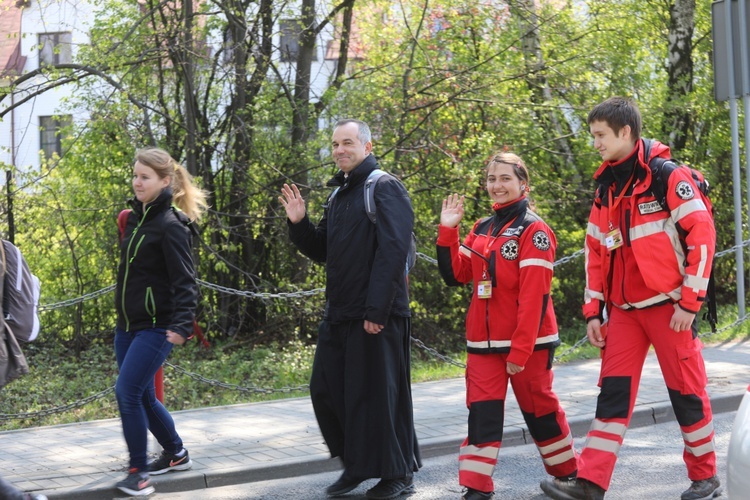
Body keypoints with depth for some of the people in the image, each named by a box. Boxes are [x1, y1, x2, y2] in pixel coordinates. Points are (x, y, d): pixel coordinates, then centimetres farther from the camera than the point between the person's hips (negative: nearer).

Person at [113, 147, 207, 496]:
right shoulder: (136, 218, 10)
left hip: (155, 327, -9)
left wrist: (182, 325, -33)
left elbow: (185, 281, -21)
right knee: (142, 396, 14)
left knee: (127, 392, -13)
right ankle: (176, 455, 31)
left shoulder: (170, 225, -15)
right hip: (127, 324, 9)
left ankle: (138, 472, -3)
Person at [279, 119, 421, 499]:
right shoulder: (338, 196, 18)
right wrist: (299, 224, 4)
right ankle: (356, 463, 26)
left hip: (377, 315, -9)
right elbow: (323, 252, 22)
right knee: (326, 390, 10)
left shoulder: (384, 188, -9)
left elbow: (392, 251, -19)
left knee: (376, 394, -2)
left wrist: (376, 310, -23)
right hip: (338, 314, 9)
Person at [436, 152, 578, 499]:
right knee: (482, 411, -1)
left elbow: (534, 295, -16)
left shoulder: (533, 230, -10)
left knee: (538, 408, 7)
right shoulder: (480, 230, 11)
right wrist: (447, 230, -4)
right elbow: (455, 275, 6)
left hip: (527, 340, -5)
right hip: (483, 340, 5)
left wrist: (520, 349, -20)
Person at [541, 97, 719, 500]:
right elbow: (595, 253, 16)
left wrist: (690, 301, -15)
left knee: (686, 390, 3)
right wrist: (593, 311, 10)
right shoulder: (606, 190, 11)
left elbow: (701, 235, -13)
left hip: (669, 306, -6)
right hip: (624, 310, 6)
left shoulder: (669, 177, -10)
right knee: (613, 392, 0)